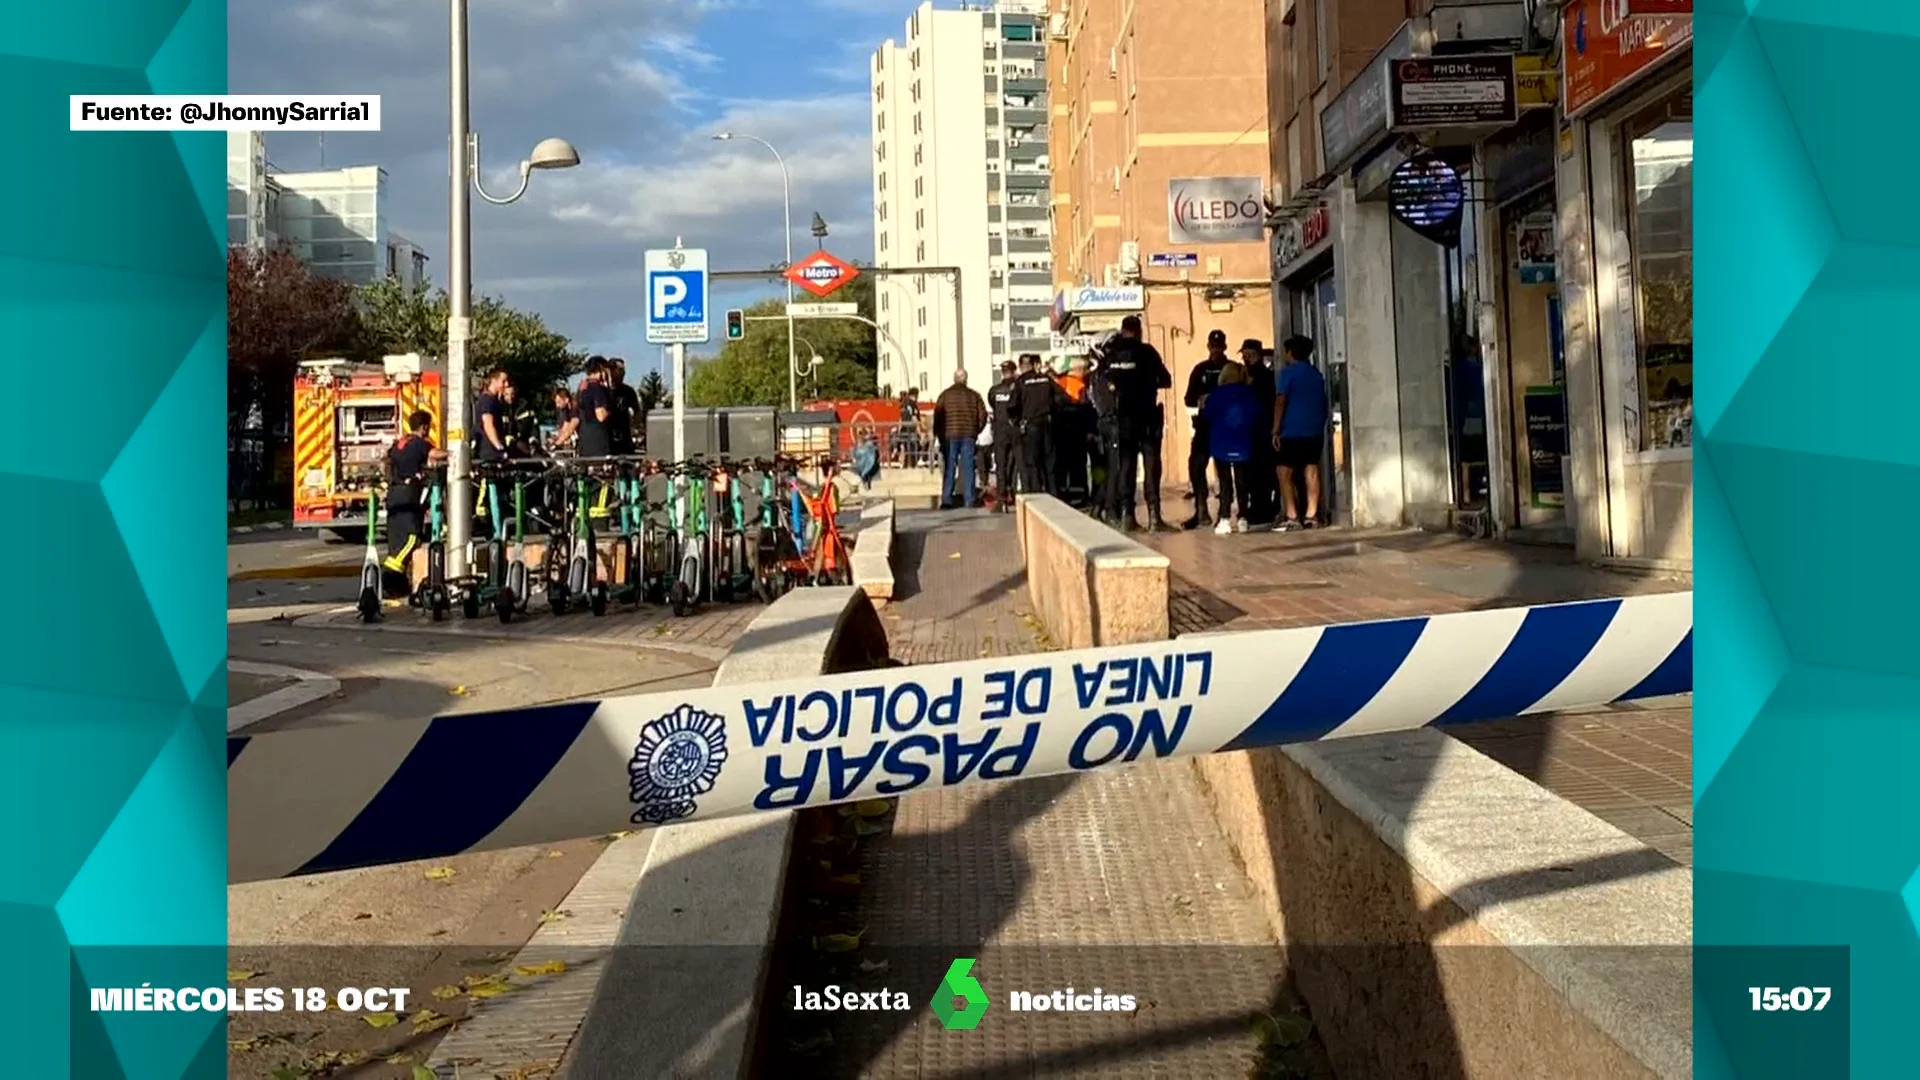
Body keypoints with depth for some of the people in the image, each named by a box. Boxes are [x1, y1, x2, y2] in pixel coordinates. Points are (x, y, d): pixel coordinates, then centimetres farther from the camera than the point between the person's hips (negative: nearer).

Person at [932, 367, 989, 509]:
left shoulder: (945, 395, 0)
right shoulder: (973, 395, 4)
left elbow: (937, 416, -2)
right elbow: (983, 414, 4)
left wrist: (938, 434, 7)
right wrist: (976, 431, 16)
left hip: (950, 435, -1)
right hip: (968, 436, 1)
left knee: (949, 468, 3)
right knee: (967, 468, 4)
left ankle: (946, 500, -2)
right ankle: (969, 499, 3)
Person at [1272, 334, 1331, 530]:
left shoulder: (1287, 372, -5)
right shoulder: (1316, 373, 13)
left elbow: (1281, 402, -12)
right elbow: (1323, 402, 17)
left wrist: (1276, 430, -12)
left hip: (1292, 431, -6)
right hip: (1315, 431, 6)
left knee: (1285, 474, -1)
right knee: (1312, 472, 6)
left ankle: (1292, 517, -8)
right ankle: (1311, 515, 3)